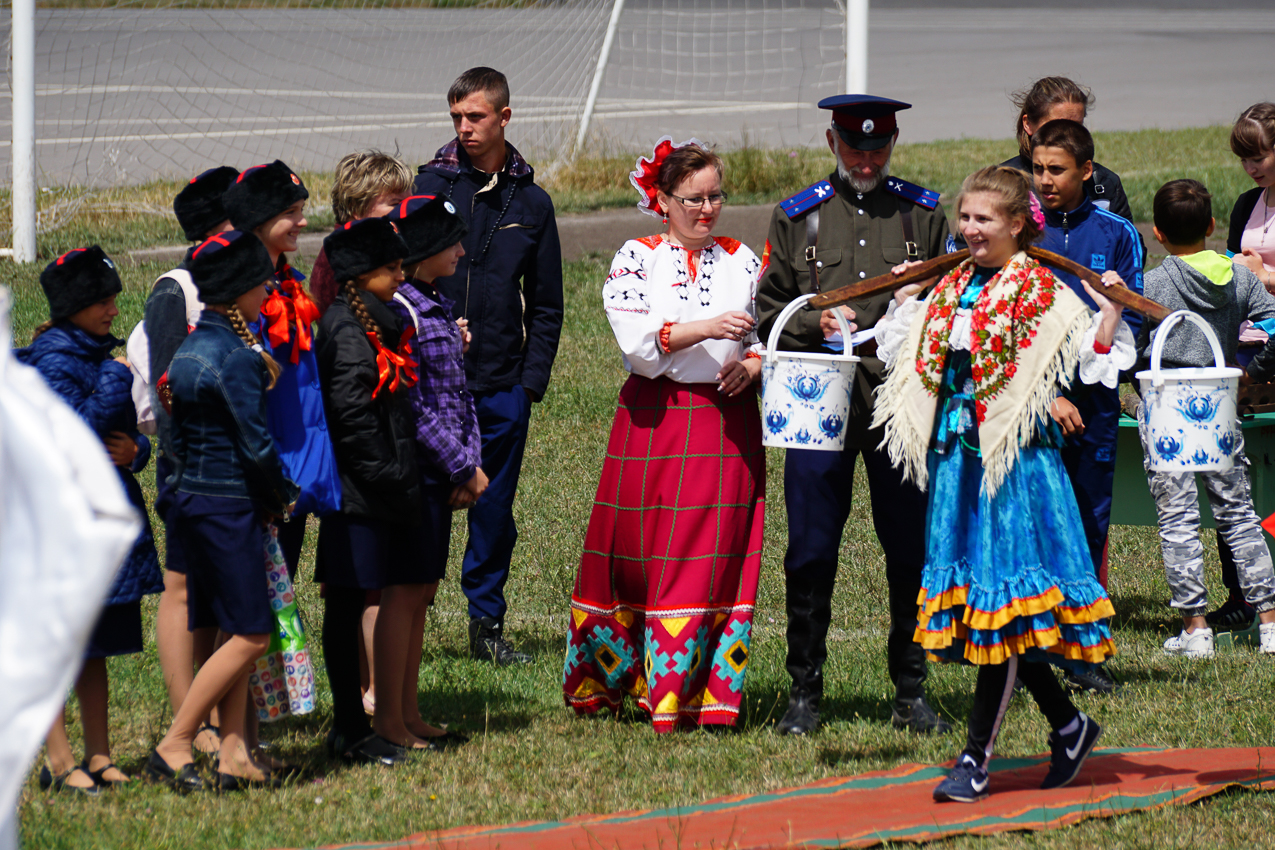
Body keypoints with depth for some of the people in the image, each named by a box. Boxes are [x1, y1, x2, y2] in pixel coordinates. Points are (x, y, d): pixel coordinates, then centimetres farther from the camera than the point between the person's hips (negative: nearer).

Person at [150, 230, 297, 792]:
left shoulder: (190, 349, 11)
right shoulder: (237, 358, -17)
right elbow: (256, 443, -18)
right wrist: (284, 497, -1)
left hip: (191, 497, 9)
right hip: (228, 506, -9)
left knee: (236, 633, 11)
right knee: (249, 634, -5)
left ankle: (233, 755, 9)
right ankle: (173, 747, -6)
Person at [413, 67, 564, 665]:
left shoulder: (531, 203, 9)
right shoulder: (430, 188, 1)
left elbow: (546, 305, 13)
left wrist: (532, 379, 3)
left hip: (503, 385, 2)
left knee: (495, 509, 7)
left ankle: (487, 624, 17)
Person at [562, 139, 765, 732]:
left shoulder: (742, 262, 10)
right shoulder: (636, 259, 1)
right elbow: (638, 341, -12)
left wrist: (750, 366, -7)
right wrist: (705, 329, -25)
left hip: (726, 422, 2)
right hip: (655, 423, -2)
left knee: (713, 558, -3)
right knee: (635, 551, 1)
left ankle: (706, 695, -1)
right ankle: (599, 680, 18)